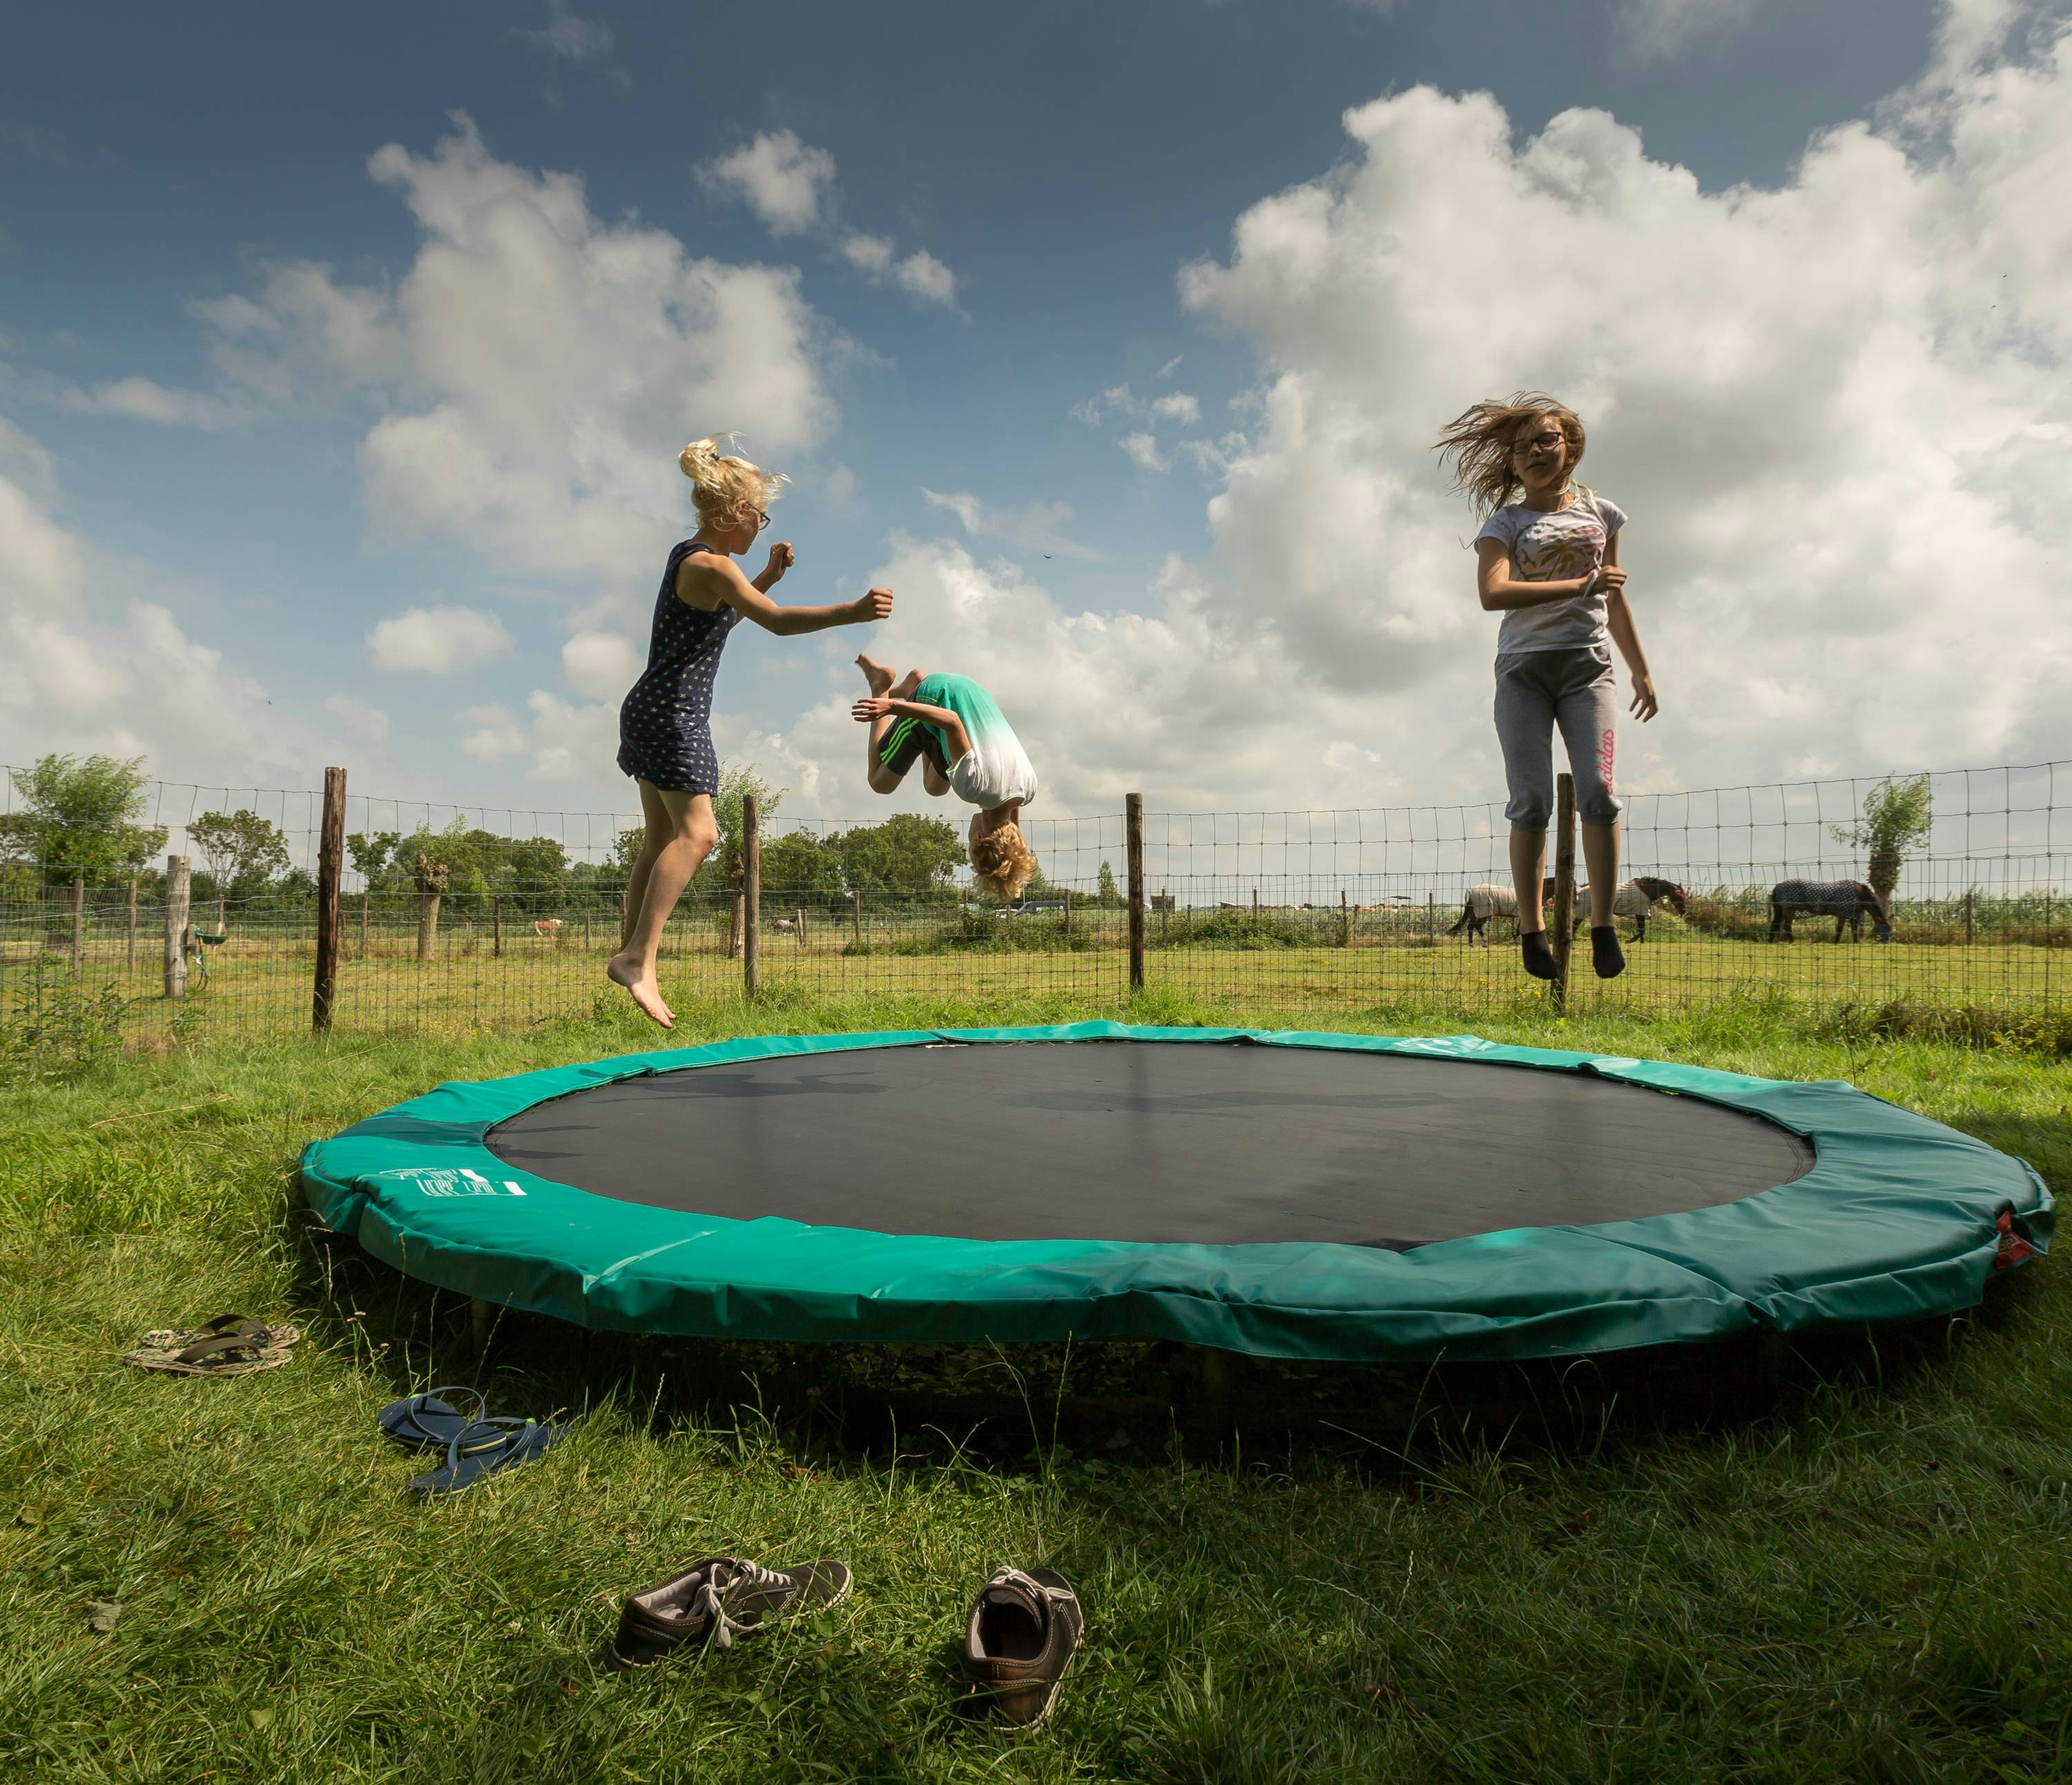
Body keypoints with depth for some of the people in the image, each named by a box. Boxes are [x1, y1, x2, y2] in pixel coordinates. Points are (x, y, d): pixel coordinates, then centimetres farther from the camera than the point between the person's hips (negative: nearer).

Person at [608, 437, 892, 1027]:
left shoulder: (687, 553, 15)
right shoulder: (711, 565, -15)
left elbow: (724, 614, 31)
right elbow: (778, 622, -29)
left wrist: (769, 575, 18)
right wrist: (853, 612, -39)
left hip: (650, 710, 10)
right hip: (673, 714, -10)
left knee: (663, 836, 13)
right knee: (696, 832, -12)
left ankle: (629, 952, 17)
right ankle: (639, 956, -17)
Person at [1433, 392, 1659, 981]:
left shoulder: (1600, 513, 16)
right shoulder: (1505, 523, 4)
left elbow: (1614, 600, 22)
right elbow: (1492, 593, -16)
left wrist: (1641, 670, 22)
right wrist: (1580, 586, -19)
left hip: (1588, 665, 2)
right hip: (1524, 667, -2)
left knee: (1598, 791, -12)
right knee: (1532, 801, -7)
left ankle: (1603, 925, -5)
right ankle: (1531, 927, -1)